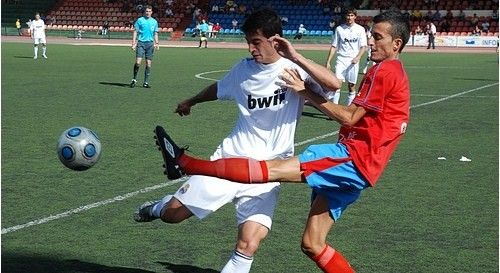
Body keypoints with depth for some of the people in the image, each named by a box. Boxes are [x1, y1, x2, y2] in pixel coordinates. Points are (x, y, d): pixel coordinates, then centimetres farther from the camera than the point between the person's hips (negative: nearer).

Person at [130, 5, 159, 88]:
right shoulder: (140, 20, 1)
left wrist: (157, 43, 6)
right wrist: (133, 43, -7)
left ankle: (146, 82, 8)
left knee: (148, 64, 2)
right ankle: (134, 79, 4)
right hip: (141, 43, -3)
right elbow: (135, 32, 1)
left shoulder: (154, 22, 11)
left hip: (150, 43, 3)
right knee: (138, 62, -12)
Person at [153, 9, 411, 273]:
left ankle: (184, 162, -18)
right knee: (312, 245, 8)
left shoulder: (385, 71, -8)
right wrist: (296, 58, 10)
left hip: (355, 158, -10)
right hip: (358, 163, 10)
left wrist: (305, 91, -6)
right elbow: (335, 83, 17)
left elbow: (349, 117, -10)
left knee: (273, 169, -14)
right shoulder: (391, 72, 23)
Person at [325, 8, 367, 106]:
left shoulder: (360, 29, 1)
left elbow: (363, 47, 0)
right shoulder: (339, 29, 4)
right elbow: (334, 46, 7)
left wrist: (357, 57, -18)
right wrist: (328, 62, 2)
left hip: (353, 61, 0)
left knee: (352, 85, 5)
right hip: (341, 59, 0)